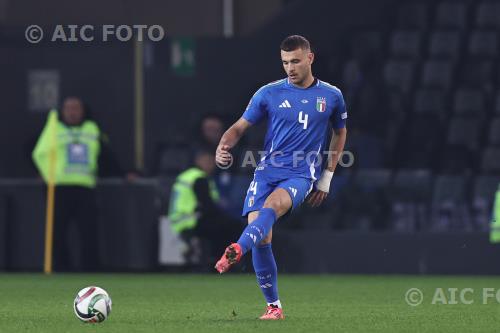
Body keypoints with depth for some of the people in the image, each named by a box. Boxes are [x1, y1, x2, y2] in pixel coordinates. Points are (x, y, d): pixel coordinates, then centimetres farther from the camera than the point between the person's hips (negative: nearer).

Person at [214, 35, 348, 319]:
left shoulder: (331, 96, 7)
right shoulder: (269, 93, 5)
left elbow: (340, 133, 23)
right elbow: (240, 127, 9)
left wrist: (327, 177, 19)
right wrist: (224, 146, -13)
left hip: (301, 175, -2)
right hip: (268, 170, 2)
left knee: (272, 205, -34)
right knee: (262, 238, -12)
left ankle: (237, 250, -57)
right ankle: (273, 306, 1)